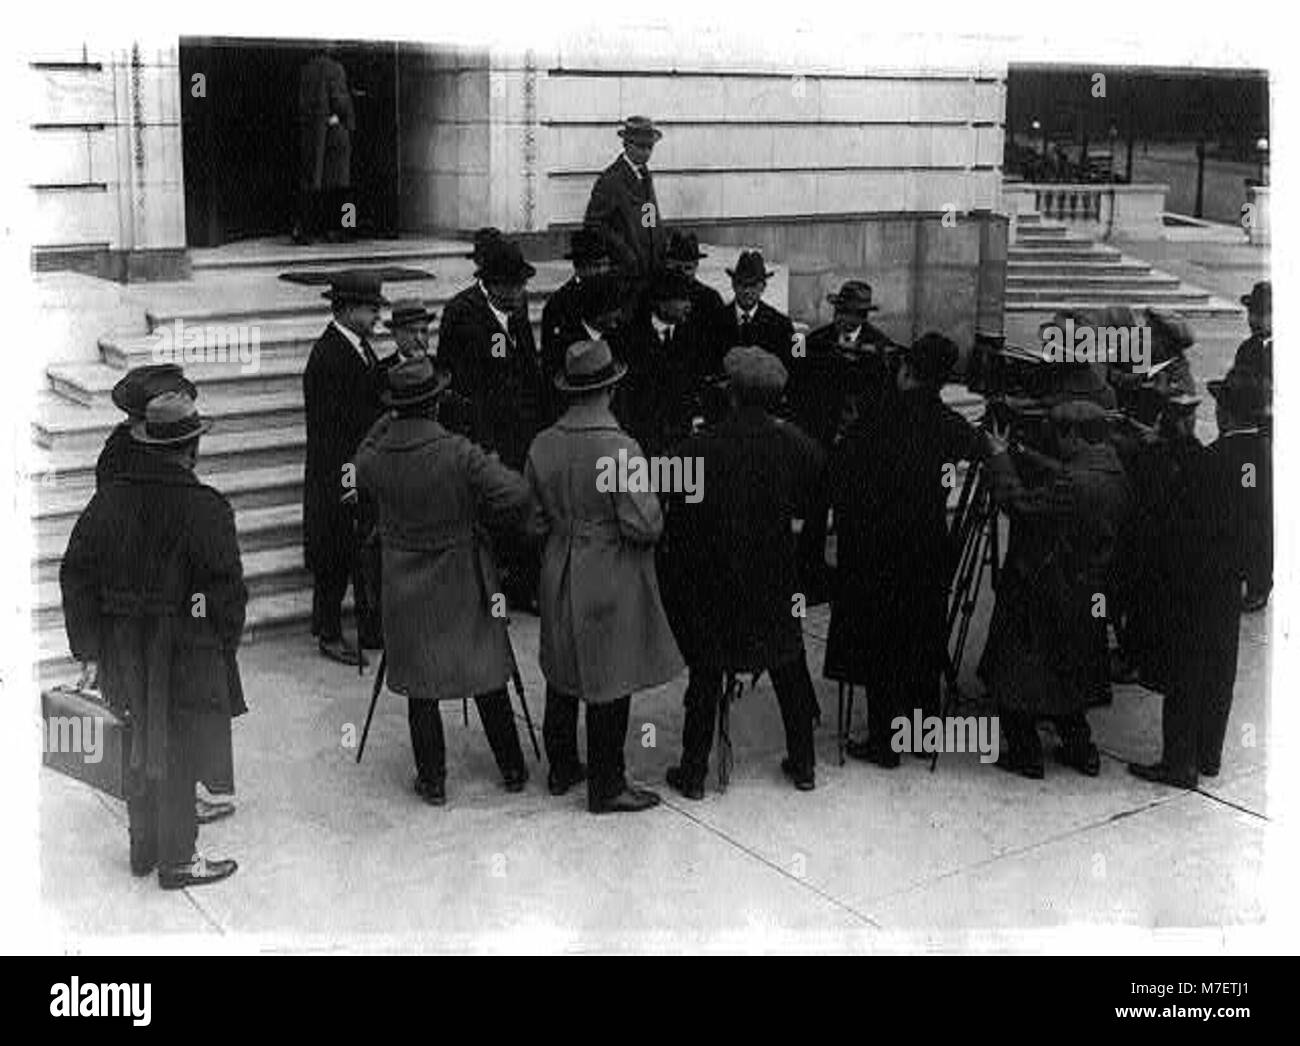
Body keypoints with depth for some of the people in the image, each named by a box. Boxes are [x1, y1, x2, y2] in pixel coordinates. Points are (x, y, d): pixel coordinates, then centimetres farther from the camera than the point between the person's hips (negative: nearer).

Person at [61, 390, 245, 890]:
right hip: (180, 652, -6)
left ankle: (143, 848, 35)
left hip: (122, 647, 6)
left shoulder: (109, 498, 0)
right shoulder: (205, 509, -17)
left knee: (142, 746, 21)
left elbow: (76, 575, 4)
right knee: (176, 753, 6)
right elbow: (226, 589, -15)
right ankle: (177, 861, 18)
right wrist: (225, 647, 1)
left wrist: (88, 650, 10)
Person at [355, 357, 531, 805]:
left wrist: (388, 421, 13)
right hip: (465, 587, -1)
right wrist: (485, 517, -4)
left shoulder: (374, 459, -10)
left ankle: (432, 781, 19)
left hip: (407, 592, 1)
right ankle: (512, 770, 26)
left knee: (420, 688, 12)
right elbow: (518, 495, -24)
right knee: (488, 677, 13)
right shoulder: (460, 453, -18)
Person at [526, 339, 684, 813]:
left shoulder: (542, 446, -4)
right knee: (609, 684, 5)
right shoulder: (620, 449, -21)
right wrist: (652, 506, 1)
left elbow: (534, 521, 5)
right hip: (611, 581, -6)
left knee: (562, 674, 19)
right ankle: (606, 786, 15)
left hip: (559, 578, 6)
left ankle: (562, 767, 34)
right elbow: (644, 526, -19)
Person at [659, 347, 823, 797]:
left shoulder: (694, 451, -18)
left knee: (706, 676, 12)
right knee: (790, 673, 18)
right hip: (776, 584, 2)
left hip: (712, 586, -2)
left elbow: (676, 523, -10)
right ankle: (803, 765, 29)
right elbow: (811, 507, 1)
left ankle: (694, 773, 21)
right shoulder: (794, 445, -11)